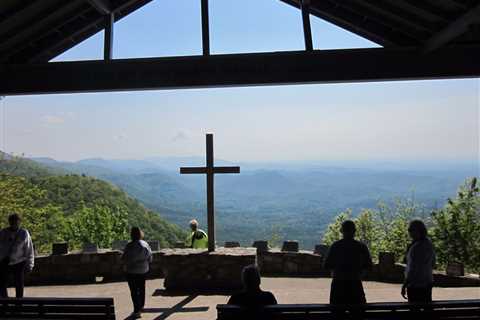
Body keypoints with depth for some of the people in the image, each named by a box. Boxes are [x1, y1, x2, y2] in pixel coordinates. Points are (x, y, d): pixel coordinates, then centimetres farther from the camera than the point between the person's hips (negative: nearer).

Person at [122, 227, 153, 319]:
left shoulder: (130, 246, -21)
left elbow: (125, 258, -14)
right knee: (141, 288, 21)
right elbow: (150, 258, 5)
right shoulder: (145, 244, -2)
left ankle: (137, 311, -1)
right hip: (144, 270, 6)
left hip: (132, 271, -6)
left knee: (134, 291, 0)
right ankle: (141, 306, 37)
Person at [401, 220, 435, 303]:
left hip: (416, 285, -9)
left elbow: (412, 269, -23)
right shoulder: (428, 243, 3)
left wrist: (404, 286, -17)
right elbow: (432, 263, 15)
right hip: (427, 283, 9)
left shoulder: (416, 247, -24)